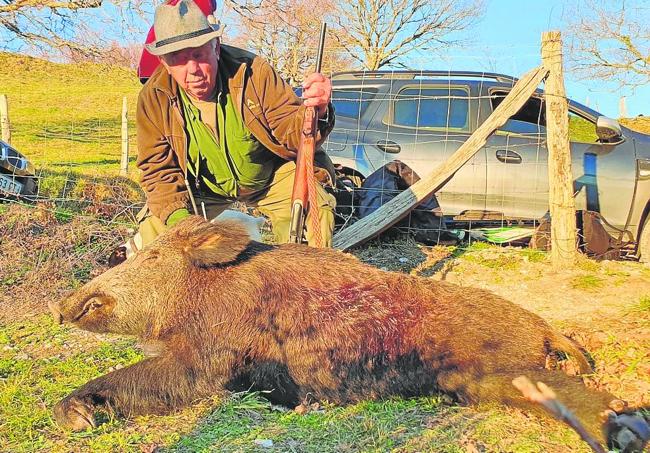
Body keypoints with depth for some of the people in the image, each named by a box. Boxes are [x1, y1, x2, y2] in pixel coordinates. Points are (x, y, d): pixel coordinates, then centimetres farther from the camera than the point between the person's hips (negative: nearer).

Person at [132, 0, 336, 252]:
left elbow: (291, 133, -21)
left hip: (271, 175, -1)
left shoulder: (254, 72, -23)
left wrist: (316, 112, -45)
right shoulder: (153, 97, -17)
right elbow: (158, 168, -11)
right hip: (201, 188, 2)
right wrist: (177, 216, -30)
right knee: (152, 233, -15)